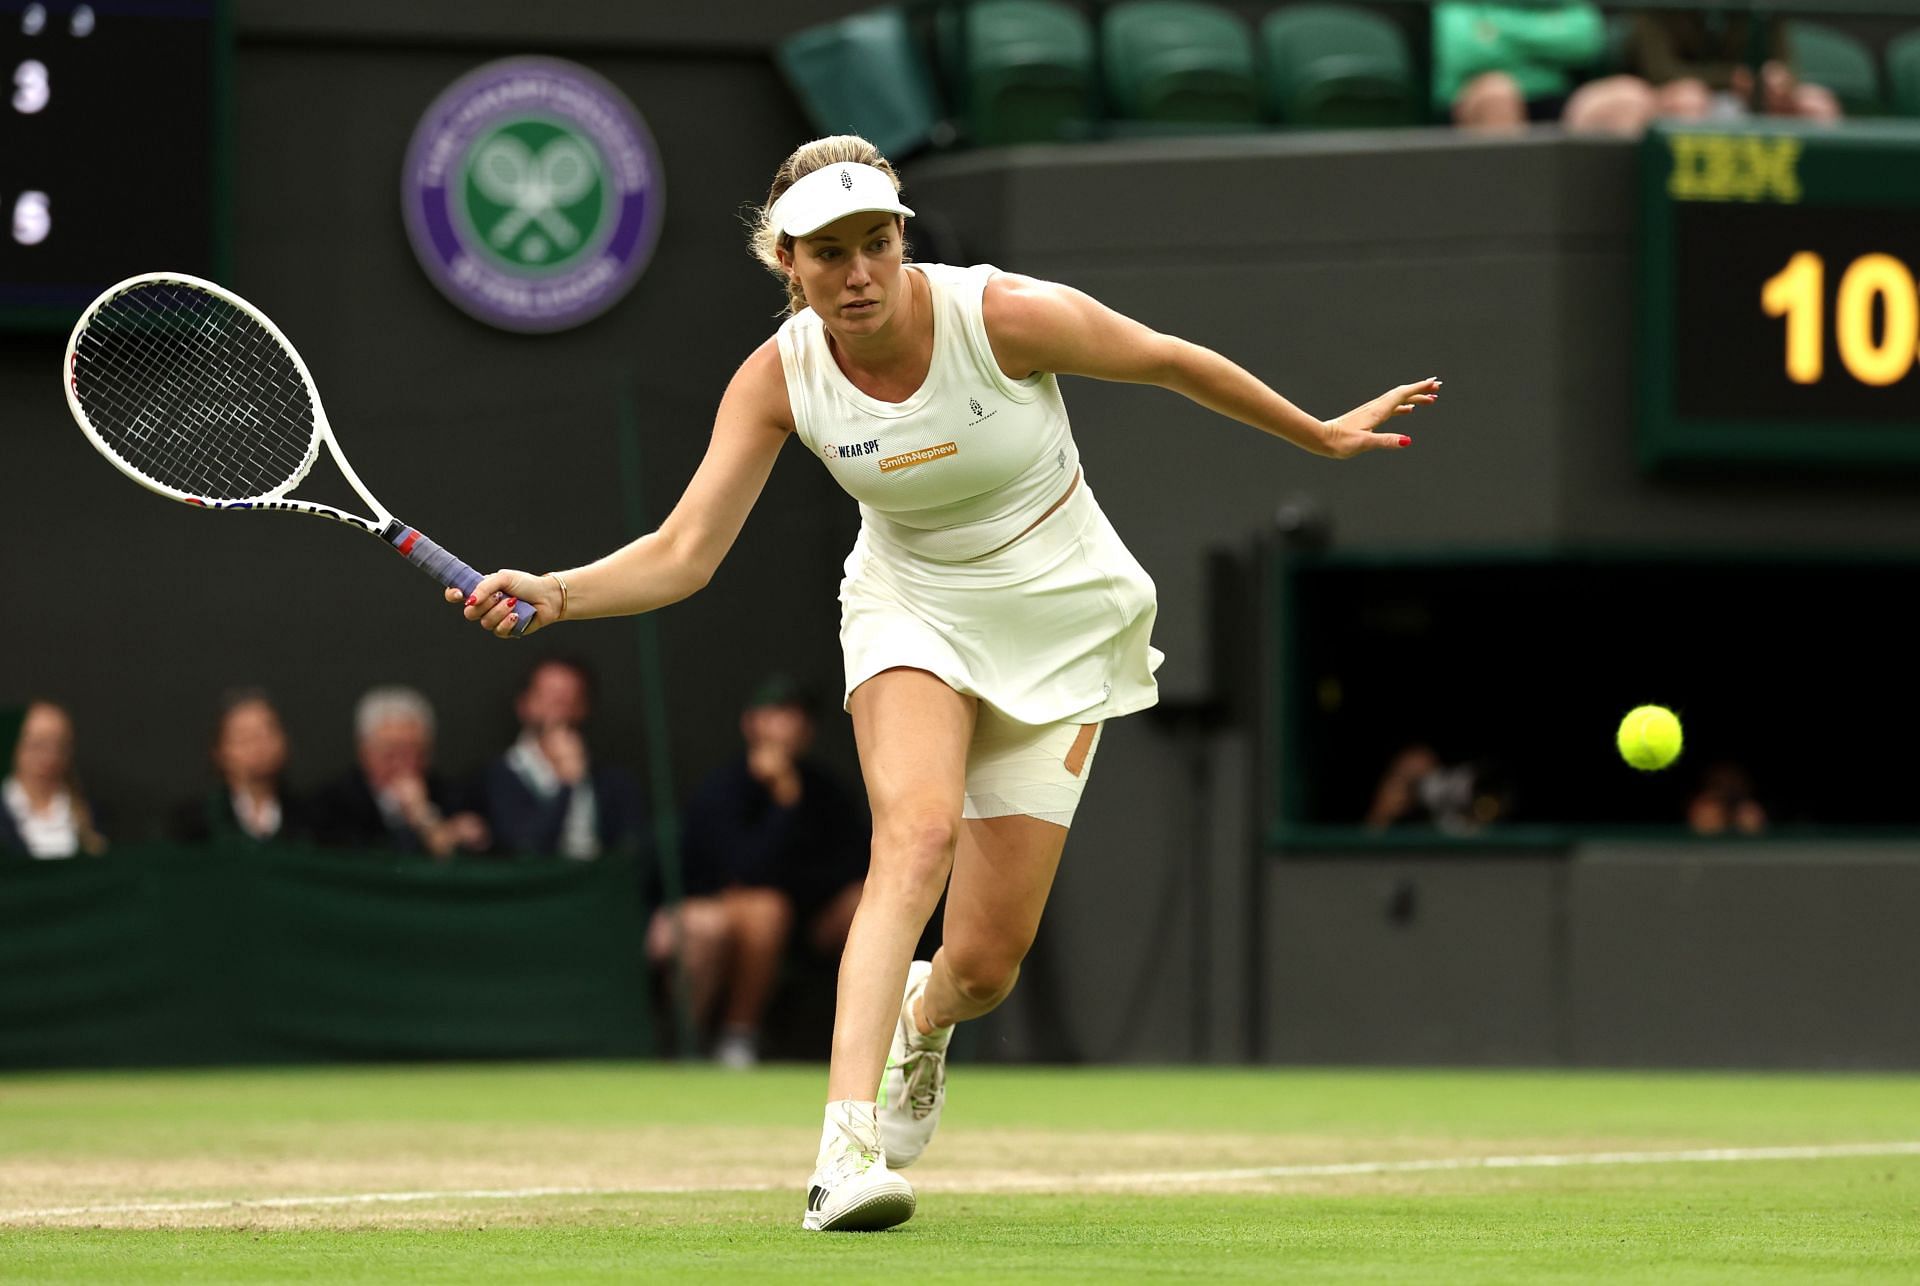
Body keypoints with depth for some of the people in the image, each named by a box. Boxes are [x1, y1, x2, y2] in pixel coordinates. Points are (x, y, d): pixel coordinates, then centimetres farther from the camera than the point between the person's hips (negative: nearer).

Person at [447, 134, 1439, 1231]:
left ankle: (925, 1018, 38)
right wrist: (553, 594, -35)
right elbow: (682, 556, -17)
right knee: (918, 830, -32)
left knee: (984, 963, -4)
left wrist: (1322, 435, 6)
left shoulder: (1006, 316, -23)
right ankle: (847, 1151, -41)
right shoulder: (779, 378, -16)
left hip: (1060, 624, -1)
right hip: (914, 613, 1)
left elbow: (1173, 361, -7)